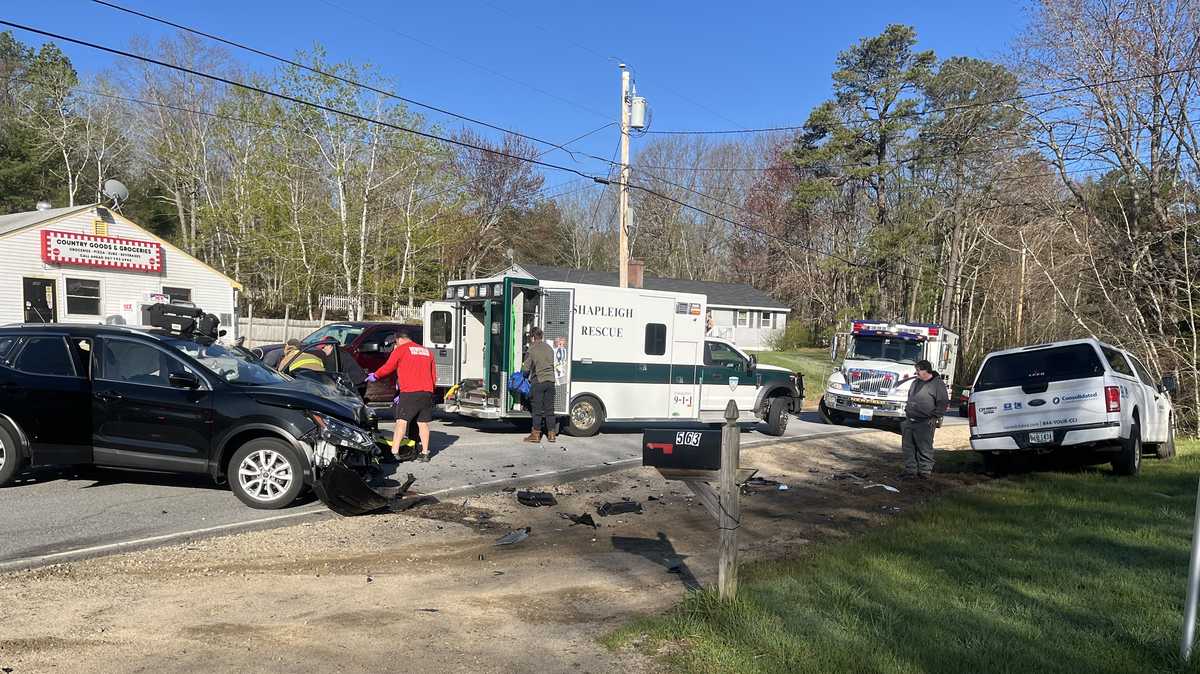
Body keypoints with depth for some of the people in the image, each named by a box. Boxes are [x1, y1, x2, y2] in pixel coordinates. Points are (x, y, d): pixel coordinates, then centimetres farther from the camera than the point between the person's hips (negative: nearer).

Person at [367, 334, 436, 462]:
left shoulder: (401, 349, 3)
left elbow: (388, 367, -1)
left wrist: (375, 376, 14)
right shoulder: (427, 351, 21)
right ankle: (425, 453, 12)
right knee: (423, 423, 10)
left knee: (401, 421, -7)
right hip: (427, 392, 6)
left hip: (410, 392, -5)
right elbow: (434, 376, 22)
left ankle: (394, 451, -14)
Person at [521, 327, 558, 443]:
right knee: (549, 408, 10)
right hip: (550, 381, 5)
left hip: (538, 381, -5)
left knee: (537, 409, 1)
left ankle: (536, 434, 3)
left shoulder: (532, 349, -6)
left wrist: (525, 375, 17)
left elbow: (526, 369, -4)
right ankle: (551, 434, 13)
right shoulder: (549, 348, 11)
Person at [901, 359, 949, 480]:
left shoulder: (937, 384, -6)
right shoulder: (915, 383, 17)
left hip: (925, 423, -7)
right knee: (908, 447, 9)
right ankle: (910, 469, 18)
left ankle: (925, 471, 8)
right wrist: (907, 411, 19)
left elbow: (943, 402, -9)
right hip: (909, 421, 7)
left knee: (924, 448, -1)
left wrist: (935, 417, -13)